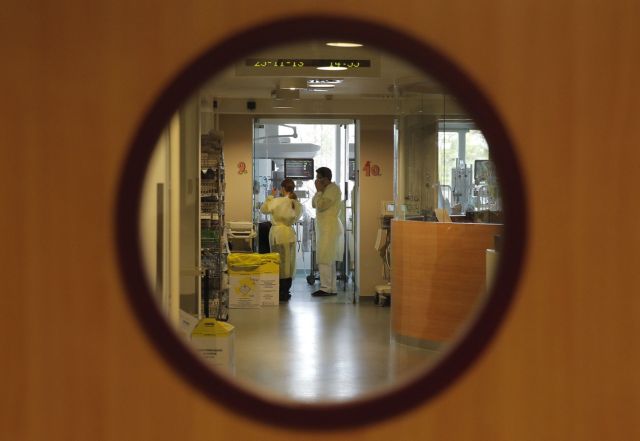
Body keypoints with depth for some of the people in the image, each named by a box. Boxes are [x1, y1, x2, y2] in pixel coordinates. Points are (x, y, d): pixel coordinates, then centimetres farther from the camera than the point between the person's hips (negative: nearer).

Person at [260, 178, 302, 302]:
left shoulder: (277, 201, -14)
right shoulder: (297, 204, -2)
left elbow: (263, 209, 1)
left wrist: (271, 196, 7)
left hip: (277, 233, -3)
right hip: (289, 234, 3)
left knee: (278, 263, 3)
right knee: (289, 263, 11)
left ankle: (280, 292, 3)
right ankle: (286, 291, 14)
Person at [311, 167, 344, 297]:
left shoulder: (333, 189, -13)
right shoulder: (326, 189, 17)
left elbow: (320, 205, -19)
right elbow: (314, 204, 17)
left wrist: (319, 190, -9)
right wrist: (318, 191, 6)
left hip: (330, 228, -10)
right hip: (324, 227, 10)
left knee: (324, 259, -11)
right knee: (329, 260, 11)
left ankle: (325, 288, -10)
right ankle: (332, 288, 15)